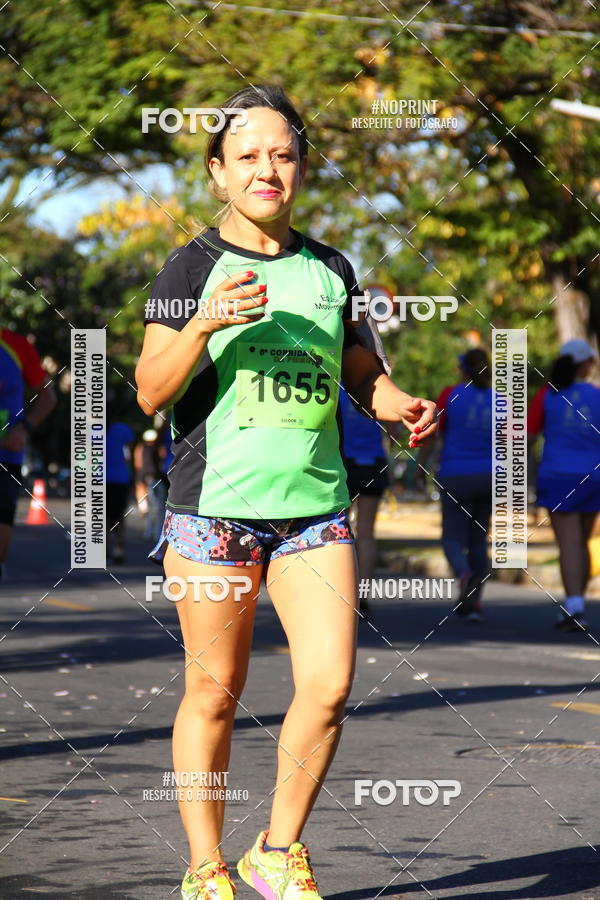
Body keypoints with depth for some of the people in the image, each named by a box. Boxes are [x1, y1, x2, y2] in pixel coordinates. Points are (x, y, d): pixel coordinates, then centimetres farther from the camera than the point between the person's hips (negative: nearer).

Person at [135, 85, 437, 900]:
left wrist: (402, 405, 2)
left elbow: (362, 373, 23)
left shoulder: (330, 270, 12)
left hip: (315, 505, 3)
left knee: (329, 684, -8)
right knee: (215, 690, 2)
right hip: (213, 505, -3)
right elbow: (151, 393, -6)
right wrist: (206, 323, -22)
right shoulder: (192, 267, 0)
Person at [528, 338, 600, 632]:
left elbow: (527, 438, -3)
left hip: (558, 476, -2)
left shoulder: (546, 395, -2)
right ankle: (573, 610, 18)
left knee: (569, 545, -8)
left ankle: (575, 610, -22)